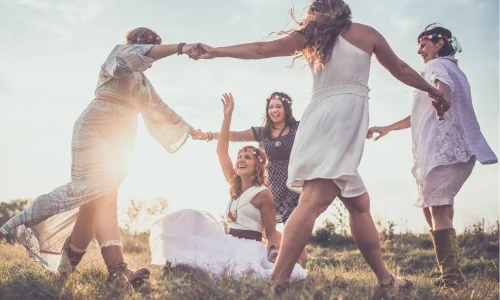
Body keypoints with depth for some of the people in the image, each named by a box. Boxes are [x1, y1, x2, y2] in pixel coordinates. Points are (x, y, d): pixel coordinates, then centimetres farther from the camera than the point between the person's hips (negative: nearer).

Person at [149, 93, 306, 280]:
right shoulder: (235, 186, 12)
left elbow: (271, 232, -3)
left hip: (249, 248, -7)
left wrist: (273, 250, -26)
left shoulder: (263, 193, -5)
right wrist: (227, 115, 7)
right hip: (229, 244, 7)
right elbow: (221, 151, 11)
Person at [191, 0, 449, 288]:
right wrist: (435, 92, 38)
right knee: (314, 202, -17)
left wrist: (214, 51, 24)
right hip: (343, 116, -5)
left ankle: (384, 277, 14)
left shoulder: (309, 36, 18)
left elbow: (260, 49, 16)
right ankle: (278, 280, -26)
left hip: (320, 118, 5)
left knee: (359, 203, 12)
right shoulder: (366, 33, 14)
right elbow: (401, 70, 24)